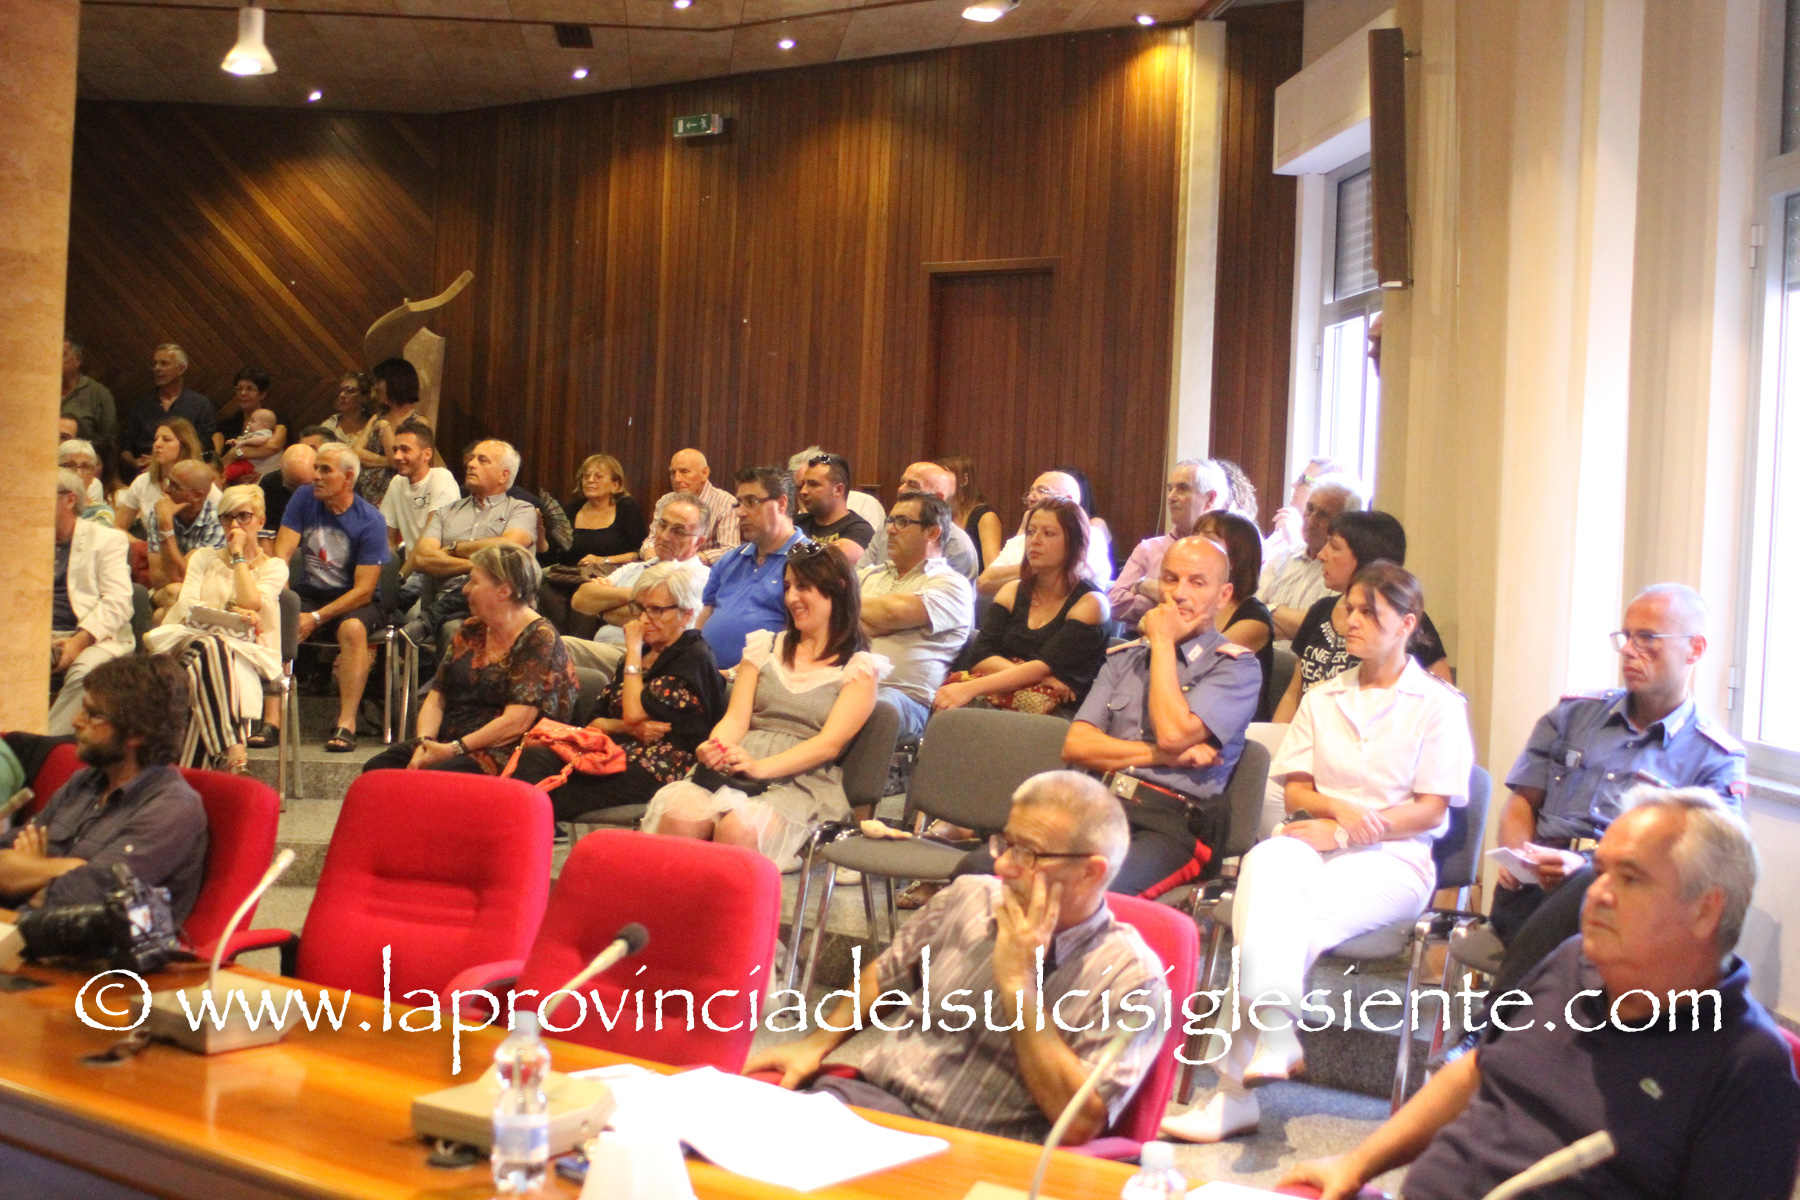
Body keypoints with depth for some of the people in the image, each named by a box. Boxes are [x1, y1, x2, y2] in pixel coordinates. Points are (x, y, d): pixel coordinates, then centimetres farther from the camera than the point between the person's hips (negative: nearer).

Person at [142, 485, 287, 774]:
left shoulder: (274, 567, 18)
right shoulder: (203, 558, 26)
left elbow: (250, 602, -4)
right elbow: (186, 604, 8)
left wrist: (238, 555, 4)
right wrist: (228, 614, -9)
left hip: (244, 647, -1)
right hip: (193, 637, 1)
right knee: (209, 648, -39)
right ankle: (234, 753, -52)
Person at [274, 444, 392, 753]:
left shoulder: (370, 521, -12)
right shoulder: (304, 499, 0)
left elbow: (364, 589, -16)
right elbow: (281, 555, -6)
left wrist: (316, 618, -26)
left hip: (352, 602, -3)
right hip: (307, 593, 3)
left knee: (353, 629, -36)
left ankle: (346, 724, -35)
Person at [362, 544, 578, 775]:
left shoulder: (539, 640, -8)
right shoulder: (471, 632, 17)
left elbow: (516, 722, -17)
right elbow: (436, 698, 15)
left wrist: (454, 750, -19)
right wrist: (424, 742, -6)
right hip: (443, 743, 8)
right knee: (376, 767, -18)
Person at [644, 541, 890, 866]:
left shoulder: (860, 667, 8)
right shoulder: (765, 646, 23)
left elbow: (829, 744, -5)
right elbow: (736, 718, 12)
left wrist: (761, 767, -19)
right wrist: (715, 748, -12)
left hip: (804, 782, -3)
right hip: (736, 771, 4)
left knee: (738, 828, -36)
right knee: (679, 816, -30)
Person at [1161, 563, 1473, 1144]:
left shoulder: (1439, 703, 8)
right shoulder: (1322, 698, 23)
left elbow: (1431, 810, -1)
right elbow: (1295, 788, 15)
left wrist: (1348, 832, -14)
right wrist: (1337, 807, -9)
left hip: (1392, 856, -3)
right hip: (1315, 843, 3)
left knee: (1298, 922, -33)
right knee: (1267, 862, -35)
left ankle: (1237, 1086, -35)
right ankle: (1275, 1033, -47)